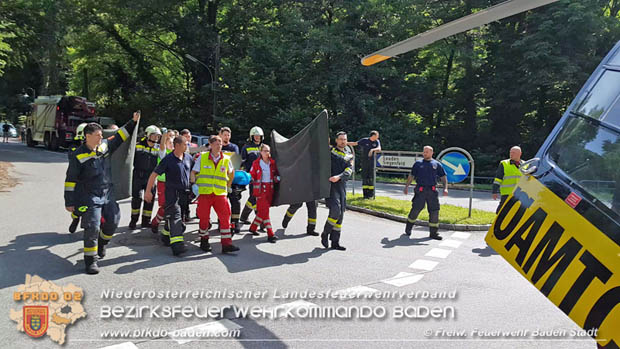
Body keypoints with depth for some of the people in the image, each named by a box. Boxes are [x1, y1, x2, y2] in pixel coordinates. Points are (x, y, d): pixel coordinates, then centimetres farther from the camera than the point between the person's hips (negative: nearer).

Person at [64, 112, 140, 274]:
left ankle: (102, 242, 37)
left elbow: (119, 137, 18)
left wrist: (133, 122, 13)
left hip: (108, 194, 6)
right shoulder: (78, 156, -13)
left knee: (113, 221, 7)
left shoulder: (105, 145, 2)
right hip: (89, 197, -6)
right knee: (92, 227, -8)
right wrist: (69, 202, -9)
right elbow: (70, 180, -10)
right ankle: (90, 259, 5)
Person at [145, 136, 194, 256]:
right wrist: (148, 191, -12)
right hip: (172, 192, -6)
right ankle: (177, 245, -22)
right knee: (174, 216, -15)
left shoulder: (188, 157, 8)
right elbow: (154, 174, -8)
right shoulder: (168, 159, -9)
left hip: (185, 192, 6)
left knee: (182, 218, 11)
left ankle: (166, 237, 30)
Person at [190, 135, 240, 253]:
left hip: (220, 193, 1)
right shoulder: (202, 157, 3)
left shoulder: (226, 159, 7)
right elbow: (193, 172, 9)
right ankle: (204, 241, 22)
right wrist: (194, 184, -3)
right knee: (204, 218, 3)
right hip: (204, 192, -1)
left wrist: (228, 185, 20)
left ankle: (227, 244, -4)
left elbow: (231, 172, 24)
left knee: (225, 217, -7)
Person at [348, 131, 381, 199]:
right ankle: (365, 193, 7)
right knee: (364, 177, 0)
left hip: (371, 161, 1)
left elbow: (379, 149, -14)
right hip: (364, 161, -1)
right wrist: (346, 143, -4)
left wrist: (372, 150, -32)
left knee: (371, 178, 0)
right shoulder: (364, 140, -3)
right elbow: (355, 143, 1)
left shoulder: (377, 142, 2)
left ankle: (371, 194, 8)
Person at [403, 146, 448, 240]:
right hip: (420, 190, -1)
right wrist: (406, 186, 8)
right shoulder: (418, 163, 10)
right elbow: (411, 176, 14)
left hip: (432, 191, 2)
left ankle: (433, 233, 13)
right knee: (415, 209, -4)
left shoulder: (437, 164, 11)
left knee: (434, 211, 1)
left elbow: (443, 177, 12)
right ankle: (408, 229, 14)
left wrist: (445, 188, -2)